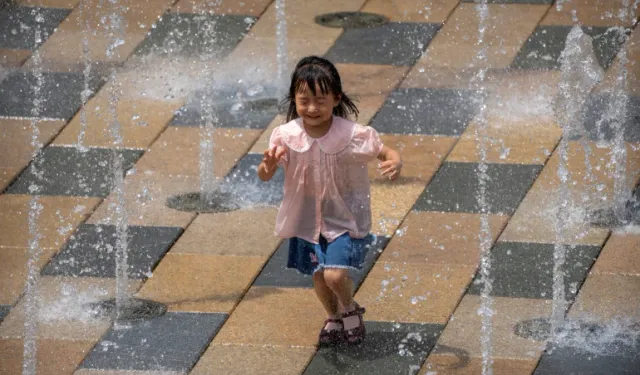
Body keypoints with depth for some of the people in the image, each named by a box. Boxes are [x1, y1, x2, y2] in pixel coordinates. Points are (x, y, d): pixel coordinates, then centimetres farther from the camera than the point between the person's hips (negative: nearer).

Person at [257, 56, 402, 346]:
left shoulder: (353, 136, -23)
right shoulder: (286, 136, -16)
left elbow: (386, 153, -12)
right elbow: (263, 176, -10)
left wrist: (395, 163, -36)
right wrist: (269, 164, -34)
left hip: (345, 216, -3)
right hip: (308, 216, 3)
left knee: (335, 274, -16)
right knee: (318, 277, 12)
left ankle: (350, 309, 18)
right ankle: (334, 318, 43)